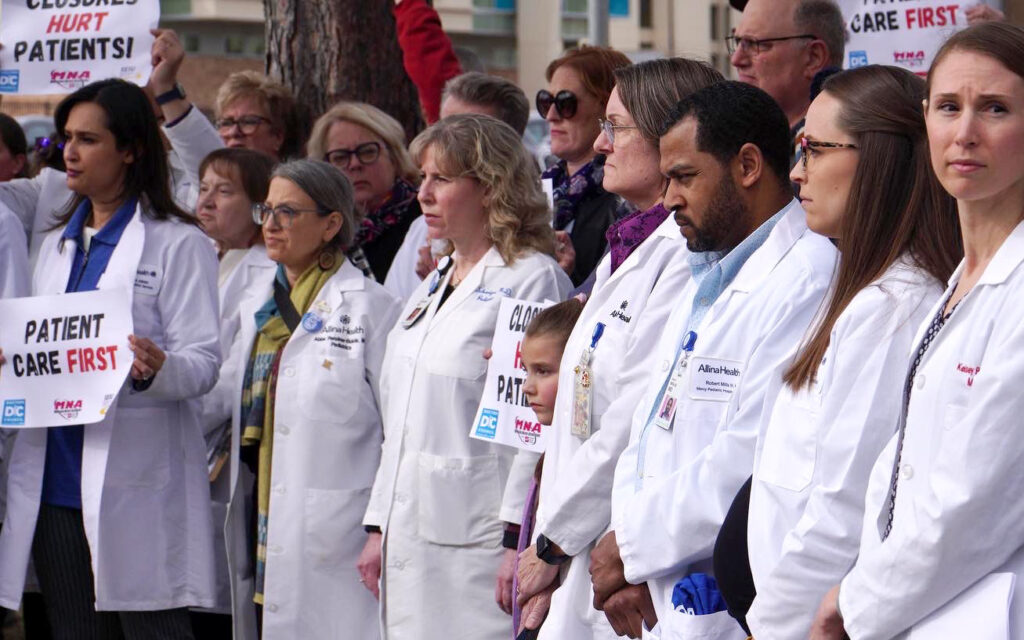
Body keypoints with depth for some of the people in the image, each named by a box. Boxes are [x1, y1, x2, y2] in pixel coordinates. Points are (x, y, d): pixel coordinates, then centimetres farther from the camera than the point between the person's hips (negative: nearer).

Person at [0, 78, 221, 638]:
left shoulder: (177, 244, -2)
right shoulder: (56, 245, 20)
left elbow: (203, 361, -9)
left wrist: (155, 370, -30)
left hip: (135, 481, -6)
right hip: (55, 477, 7)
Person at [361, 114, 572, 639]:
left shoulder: (533, 280, -7)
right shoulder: (431, 287, 20)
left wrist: (519, 541, -17)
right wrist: (379, 527, 19)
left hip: (478, 538, -8)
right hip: (411, 535, 8)